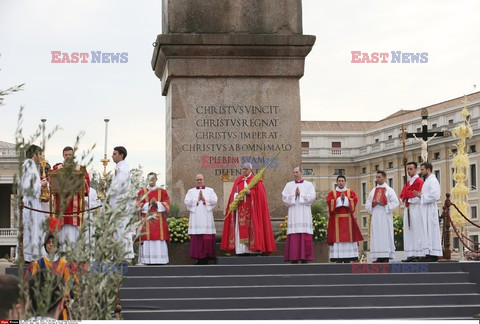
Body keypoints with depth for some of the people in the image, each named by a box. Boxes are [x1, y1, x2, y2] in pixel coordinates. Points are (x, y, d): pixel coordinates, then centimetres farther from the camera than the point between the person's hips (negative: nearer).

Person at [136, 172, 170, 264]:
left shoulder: (162, 192, 12)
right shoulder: (142, 192, 11)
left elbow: (167, 204, 3)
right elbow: (139, 205, 2)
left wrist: (157, 203, -13)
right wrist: (149, 204, -13)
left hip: (159, 221, 1)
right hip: (146, 221, 0)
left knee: (159, 241, -6)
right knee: (147, 241, -8)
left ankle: (160, 262, -6)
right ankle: (147, 261, -7)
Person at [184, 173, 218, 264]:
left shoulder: (210, 190, 14)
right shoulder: (191, 191, 15)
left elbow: (214, 201, -1)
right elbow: (187, 202, 0)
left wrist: (204, 199, -10)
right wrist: (197, 199, -8)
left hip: (207, 218, 0)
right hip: (195, 219, 0)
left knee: (207, 239, -6)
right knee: (196, 239, -5)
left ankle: (206, 257, -3)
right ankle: (198, 258, -2)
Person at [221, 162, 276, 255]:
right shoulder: (237, 181, 16)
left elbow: (259, 194, -4)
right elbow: (233, 194, 13)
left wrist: (250, 192, -18)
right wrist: (236, 197, -8)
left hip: (251, 209, -3)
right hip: (240, 209, 3)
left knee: (252, 228, -8)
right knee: (240, 229, -3)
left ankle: (253, 248, -8)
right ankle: (241, 250, -4)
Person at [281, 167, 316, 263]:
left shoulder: (308, 185, 10)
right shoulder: (289, 185, 14)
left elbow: (312, 197, -3)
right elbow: (284, 197, 2)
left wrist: (300, 194, -7)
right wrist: (294, 195, -9)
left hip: (305, 214, -1)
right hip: (293, 214, 1)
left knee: (305, 236, -6)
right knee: (293, 237, -6)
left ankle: (305, 258, -5)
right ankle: (294, 258, -6)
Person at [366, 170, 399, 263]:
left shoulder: (389, 190, 3)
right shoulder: (373, 191, 17)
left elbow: (395, 203, -4)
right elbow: (367, 204, 15)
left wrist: (385, 204, -15)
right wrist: (373, 204, -5)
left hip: (385, 216, -5)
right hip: (375, 216, 5)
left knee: (386, 235, -8)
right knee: (376, 236, 0)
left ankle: (386, 257, -8)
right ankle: (379, 257, 1)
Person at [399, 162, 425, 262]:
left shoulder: (419, 181, -3)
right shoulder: (407, 183, 21)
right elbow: (402, 195, 18)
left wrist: (408, 198, -7)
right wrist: (405, 200, -3)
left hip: (416, 209, -8)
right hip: (407, 209, 8)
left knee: (417, 231, -9)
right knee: (408, 232, 3)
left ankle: (418, 255, -10)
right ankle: (411, 255, 2)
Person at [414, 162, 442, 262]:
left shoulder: (432, 181, -10)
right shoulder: (427, 181, 20)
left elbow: (434, 196, -21)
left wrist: (421, 195, -13)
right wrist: (419, 195, 9)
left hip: (430, 210, -10)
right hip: (425, 210, 10)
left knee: (431, 231, -9)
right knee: (426, 232, 6)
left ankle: (433, 255, -9)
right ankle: (429, 254, 6)